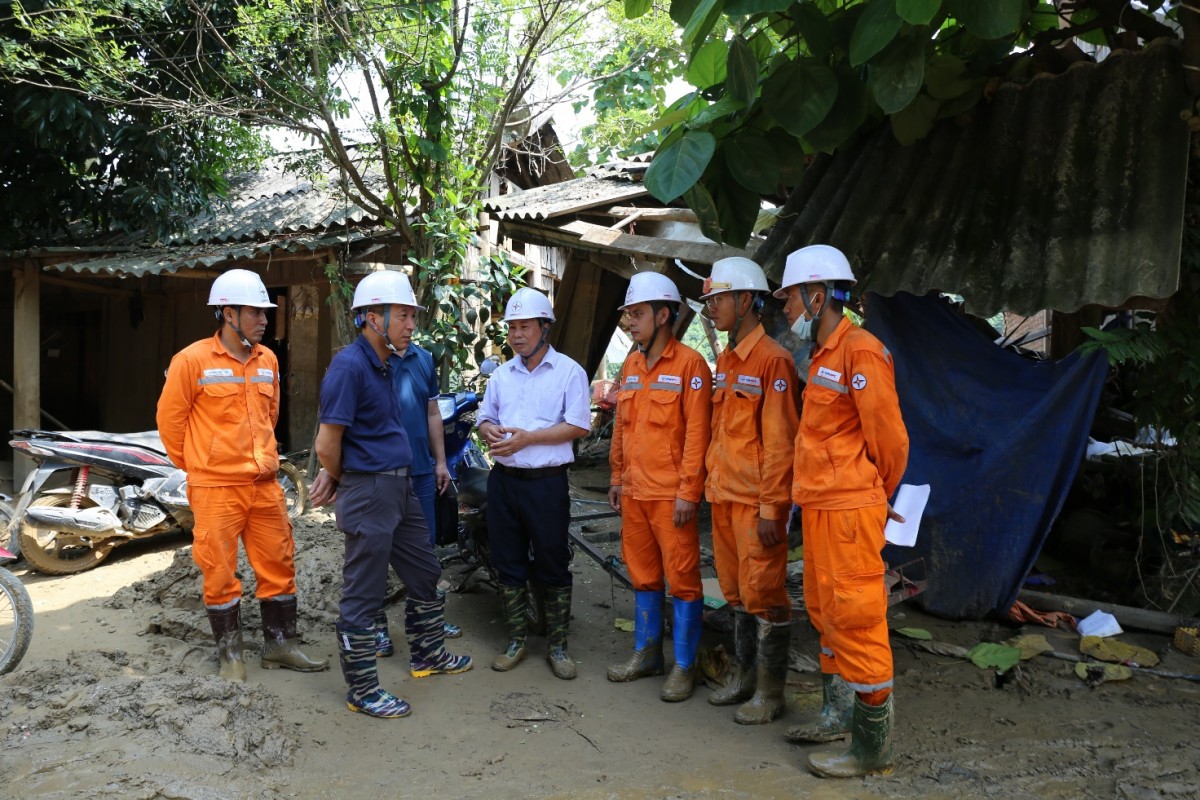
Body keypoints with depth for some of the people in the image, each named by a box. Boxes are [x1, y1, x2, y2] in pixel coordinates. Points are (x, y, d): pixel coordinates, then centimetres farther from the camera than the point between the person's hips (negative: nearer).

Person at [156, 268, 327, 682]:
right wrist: (197, 465, 5)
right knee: (220, 572, 5)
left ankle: (280, 645, 23)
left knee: (278, 565, 10)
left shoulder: (267, 360, 7)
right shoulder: (193, 360, -9)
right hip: (216, 489, -5)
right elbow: (169, 419, -2)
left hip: (264, 484, 5)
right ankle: (230, 653, 19)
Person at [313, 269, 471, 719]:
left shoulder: (383, 365, 11)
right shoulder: (349, 366, -18)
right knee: (363, 594, 2)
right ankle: (361, 691, 16)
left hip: (399, 487, 10)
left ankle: (427, 655, 39)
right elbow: (328, 445, -18)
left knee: (425, 575, 20)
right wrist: (345, 483, -1)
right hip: (369, 492, -9)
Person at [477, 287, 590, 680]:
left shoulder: (569, 371, -4)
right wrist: (489, 430, -7)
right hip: (504, 480, 5)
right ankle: (516, 640, 24)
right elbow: (486, 418, 18)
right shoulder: (501, 375, 13)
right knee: (509, 564, 11)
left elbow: (578, 426, -10)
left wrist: (527, 437, -17)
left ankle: (557, 644, 16)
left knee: (553, 566, 3)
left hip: (547, 482, -5)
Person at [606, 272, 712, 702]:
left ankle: (684, 666, 13)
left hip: (672, 494, -7)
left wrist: (688, 492, -16)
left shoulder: (690, 364, -10)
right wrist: (617, 477, 14)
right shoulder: (630, 366, 13)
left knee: (682, 579, 2)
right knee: (642, 576, 16)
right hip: (634, 491, 7)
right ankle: (646, 652, 30)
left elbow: (696, 433, -14)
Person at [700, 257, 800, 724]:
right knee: (736, 591, 17)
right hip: (724, 495, 9)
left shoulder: (772, 359, -13)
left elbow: (779, 440, -17)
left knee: (763, 593, 0)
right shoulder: (725, 360, 14)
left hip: (756, 501, -9)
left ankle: (769, 691, 13)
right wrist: (713, 483, 16)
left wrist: (771, 506, -18)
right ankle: (743, 675, 30)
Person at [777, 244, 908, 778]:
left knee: (856, 619, -3)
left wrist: (878, 495, 0)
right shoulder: (823, 357, 15)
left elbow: (888, 437, -14)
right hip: (820, 507, 10)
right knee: (825, 612, 17)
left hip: (849, 511, -10)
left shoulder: (860, 352, -14)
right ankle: (839, 714, 32)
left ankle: (872, 746, 9)